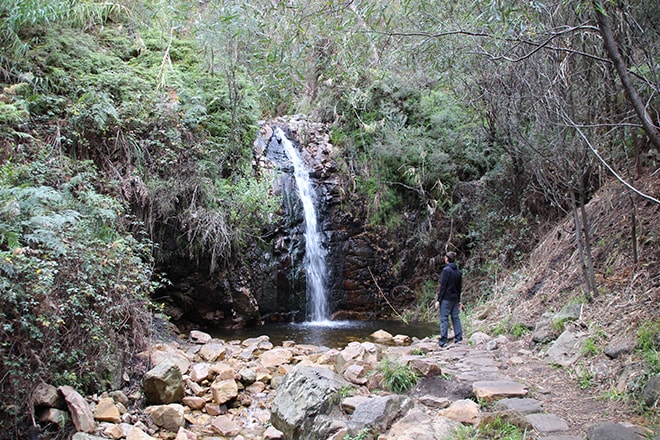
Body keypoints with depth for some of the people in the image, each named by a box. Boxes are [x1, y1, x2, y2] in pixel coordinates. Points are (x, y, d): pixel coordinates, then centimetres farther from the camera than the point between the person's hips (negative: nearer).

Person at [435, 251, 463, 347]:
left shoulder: (446, 270, -13)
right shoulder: (458, 271, 9)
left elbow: (443, 286, -15)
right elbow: (459, 287, 14)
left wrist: (438, 300, -11)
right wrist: (459, 300, 21)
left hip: (446, 298, -7)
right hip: (455, 299, 7)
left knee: (444, 319, -3)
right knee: (455, 318, 13)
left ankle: (443, 341, -3)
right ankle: (459, 338, 13)